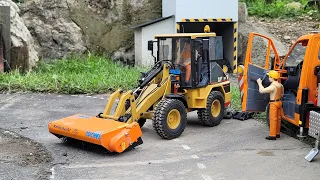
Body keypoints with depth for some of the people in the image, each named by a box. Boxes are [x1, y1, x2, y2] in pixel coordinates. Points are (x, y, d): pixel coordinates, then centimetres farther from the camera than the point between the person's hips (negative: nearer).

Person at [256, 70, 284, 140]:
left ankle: (272, 135, -1)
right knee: (278, 118, 14)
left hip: (274, 103, -8)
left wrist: (259, 83, -13)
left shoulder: (272, 86, -23)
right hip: (279, 102, 8)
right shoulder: (280, 85, 3)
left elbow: (261, 90, -26)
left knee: (273, 119, -3)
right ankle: (277, 133, 23)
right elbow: (282, 94, 17)